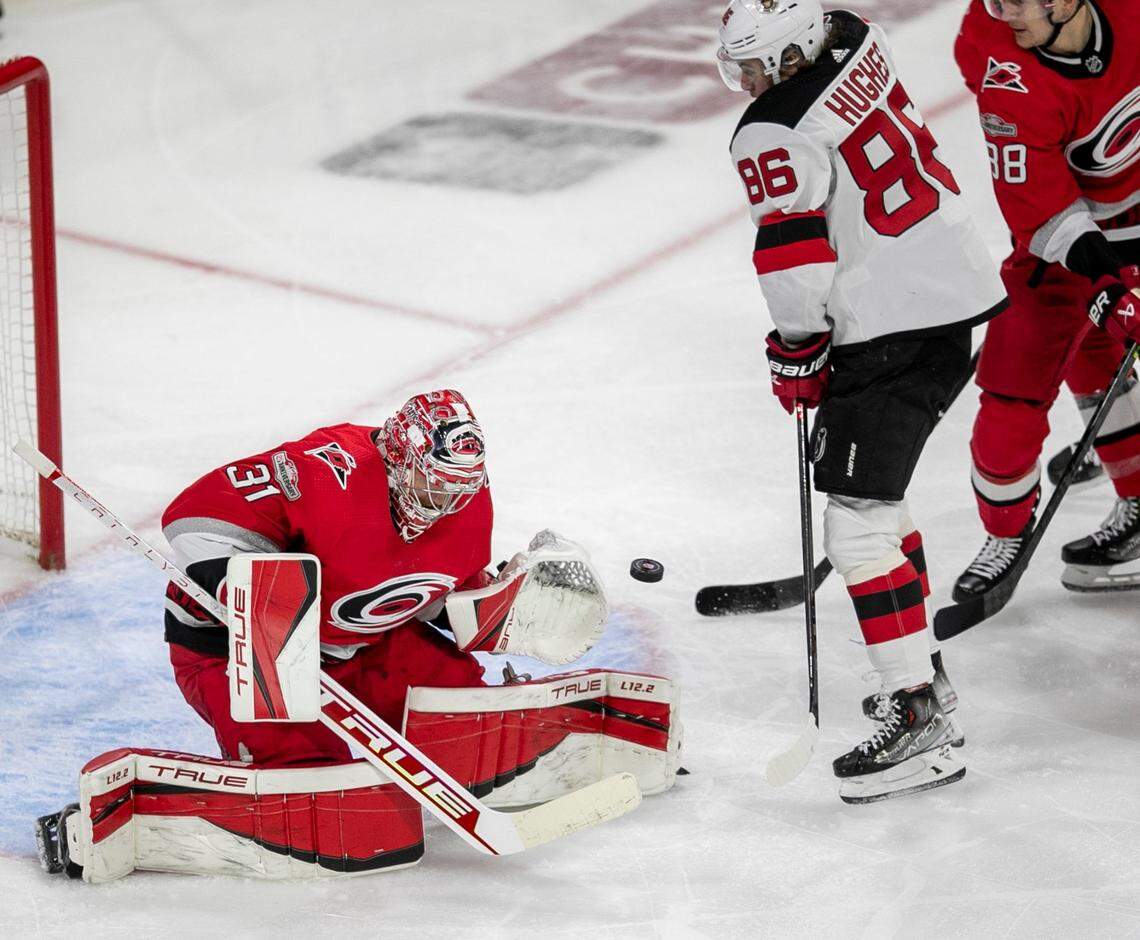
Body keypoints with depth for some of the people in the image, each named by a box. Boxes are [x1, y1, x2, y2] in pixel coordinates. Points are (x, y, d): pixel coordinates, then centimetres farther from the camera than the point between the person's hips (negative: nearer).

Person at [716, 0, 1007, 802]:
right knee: (877, 490, 24)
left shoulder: (774, 139, -19)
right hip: (958, 288, 10)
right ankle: (920, 670, 33)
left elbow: (794, 263, -16)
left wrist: (797, 352, -2)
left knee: (859, 519, -9)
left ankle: (920, 719, -13)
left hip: (891, 333, -10)